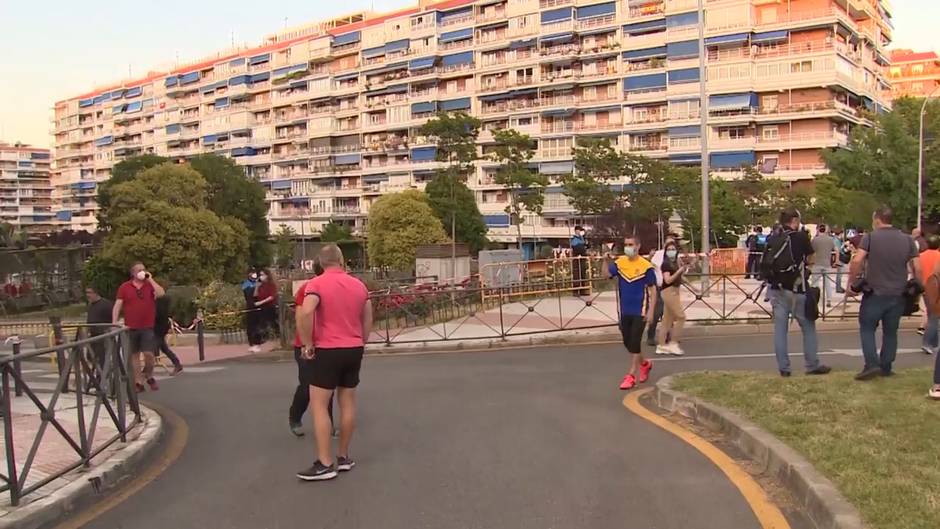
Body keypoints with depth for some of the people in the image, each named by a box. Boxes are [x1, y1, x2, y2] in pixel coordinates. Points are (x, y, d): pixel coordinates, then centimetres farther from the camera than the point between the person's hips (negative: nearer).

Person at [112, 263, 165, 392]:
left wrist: (150, 279, -10)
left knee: (149, 353, -6)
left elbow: (161, 294, -14)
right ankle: (138, 382, 13)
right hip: (131, 327, 1)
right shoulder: (125, 287, 4)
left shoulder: (150, 284, 5)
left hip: (148, 327, -1)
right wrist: (114, 322, -7)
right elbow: (117, 305, 3)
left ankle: (149, 377, 19)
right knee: (134, 355, 6)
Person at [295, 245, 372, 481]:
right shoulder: (359, 285, 8)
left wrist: (307, 345, -16)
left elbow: (305, 313, -26)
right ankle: (343, 457, 19)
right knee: (348, 403, 12)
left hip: (327, 351, -6)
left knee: (319, 406, -1)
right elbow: (368, 320, 11)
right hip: (354, 350, 6)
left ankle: (325, 464, -4)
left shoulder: (316, 284, -10)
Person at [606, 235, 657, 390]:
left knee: (635, 343, -6)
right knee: (627, 343, 14)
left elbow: (653, 290, -7)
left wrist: (651, 311, -11)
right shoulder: (620, 262, 2)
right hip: (625, 311, 5)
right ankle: (644, 364, 38)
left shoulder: (646, 266, -10)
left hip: (640, 312, -5)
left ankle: (631, 376, 2)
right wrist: (607, 261, -22)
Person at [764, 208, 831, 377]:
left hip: (776, 289, 4)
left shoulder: (772, 239, 4)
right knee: (808, 327, 9)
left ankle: (783, 368, 6)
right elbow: (810, 260, 3)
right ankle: (812, 365, 13)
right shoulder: (801, 236, -7)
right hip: (796, 289, -4)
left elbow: (764, 263, 8)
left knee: (780, 328, 5)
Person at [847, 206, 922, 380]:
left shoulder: (870, 237, -6)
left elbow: (857, 261, -18)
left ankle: (872, 364, -5)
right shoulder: (907, 240, 4)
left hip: (875, 293, -3)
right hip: (898, 295, 3)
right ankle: (886, 367, 19)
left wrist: (851, 283, -9)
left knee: (867, 329, 8)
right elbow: (917, 268, 2)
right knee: (890, 332, 14)